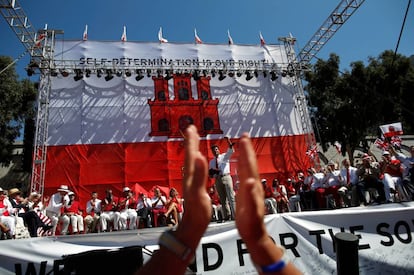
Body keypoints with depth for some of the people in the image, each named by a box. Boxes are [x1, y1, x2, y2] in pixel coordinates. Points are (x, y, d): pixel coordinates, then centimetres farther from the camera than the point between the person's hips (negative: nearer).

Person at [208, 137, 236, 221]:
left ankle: (234, 215, -7)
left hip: (226, 177, -4)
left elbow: (231, 151, -10)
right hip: (218, 179, 4)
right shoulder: (211, 162, 17)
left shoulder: (225, 156, 9)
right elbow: (210, 174, 16)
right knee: (223, 199, 5)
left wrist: (228, 141, -24)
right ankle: (227, 216, 12)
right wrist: (212, 172, -7)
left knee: (231, 197, -8)